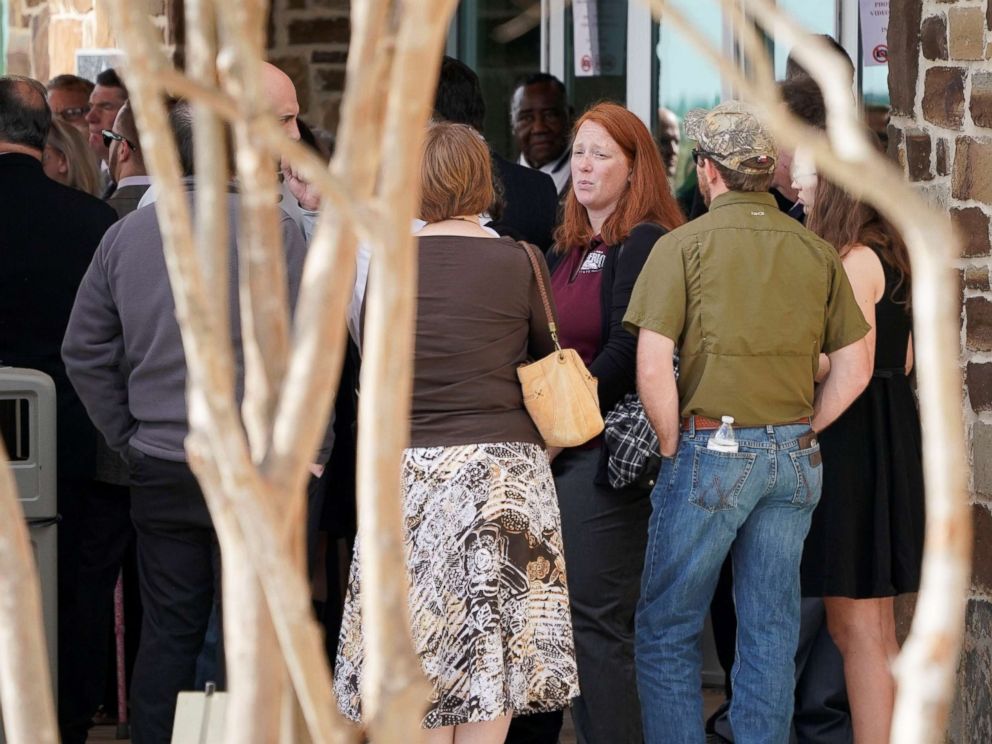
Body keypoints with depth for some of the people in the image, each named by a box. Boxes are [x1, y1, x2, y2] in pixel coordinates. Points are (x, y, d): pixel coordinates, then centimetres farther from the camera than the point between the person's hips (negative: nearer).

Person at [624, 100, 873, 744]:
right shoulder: (817, 252, 6)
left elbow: (652, 365, -13)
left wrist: (674, 449, -2)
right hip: (794, 461, 4)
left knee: (668, 628, 5)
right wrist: (801, 434, 12)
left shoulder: (683, 246, -7)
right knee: (771, 630, 10)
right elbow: (855, 368, 7)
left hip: (711, 451, -4)